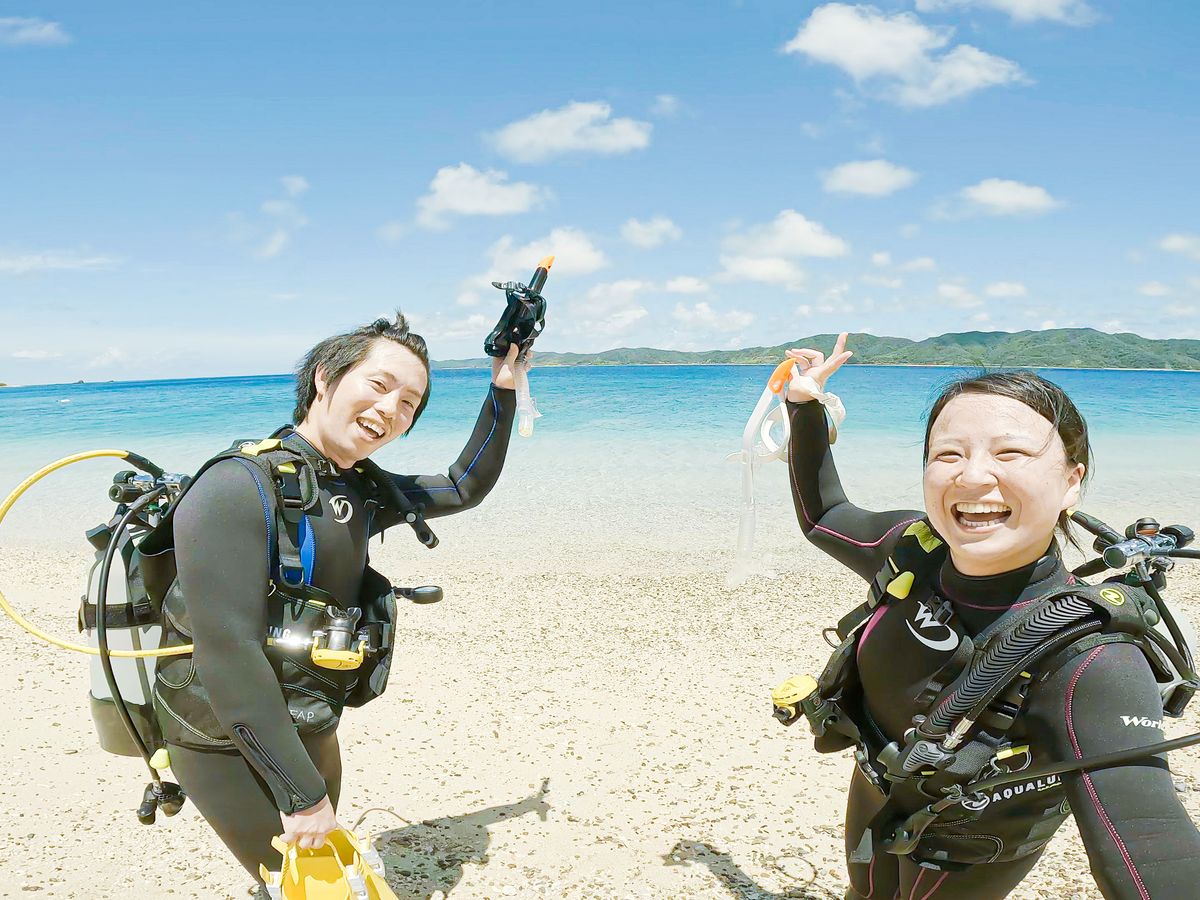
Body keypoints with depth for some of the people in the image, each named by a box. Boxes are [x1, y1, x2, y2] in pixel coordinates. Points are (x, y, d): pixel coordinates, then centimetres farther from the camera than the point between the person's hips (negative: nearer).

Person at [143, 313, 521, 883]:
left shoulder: (363, 491, 2)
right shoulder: (239, 488, -23)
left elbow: (466, 487, 17)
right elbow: (228, 654, -27)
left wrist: (503, 387, 6)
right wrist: (302, 792, -23)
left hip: (311, 737, 8)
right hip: (234, 749, -8)